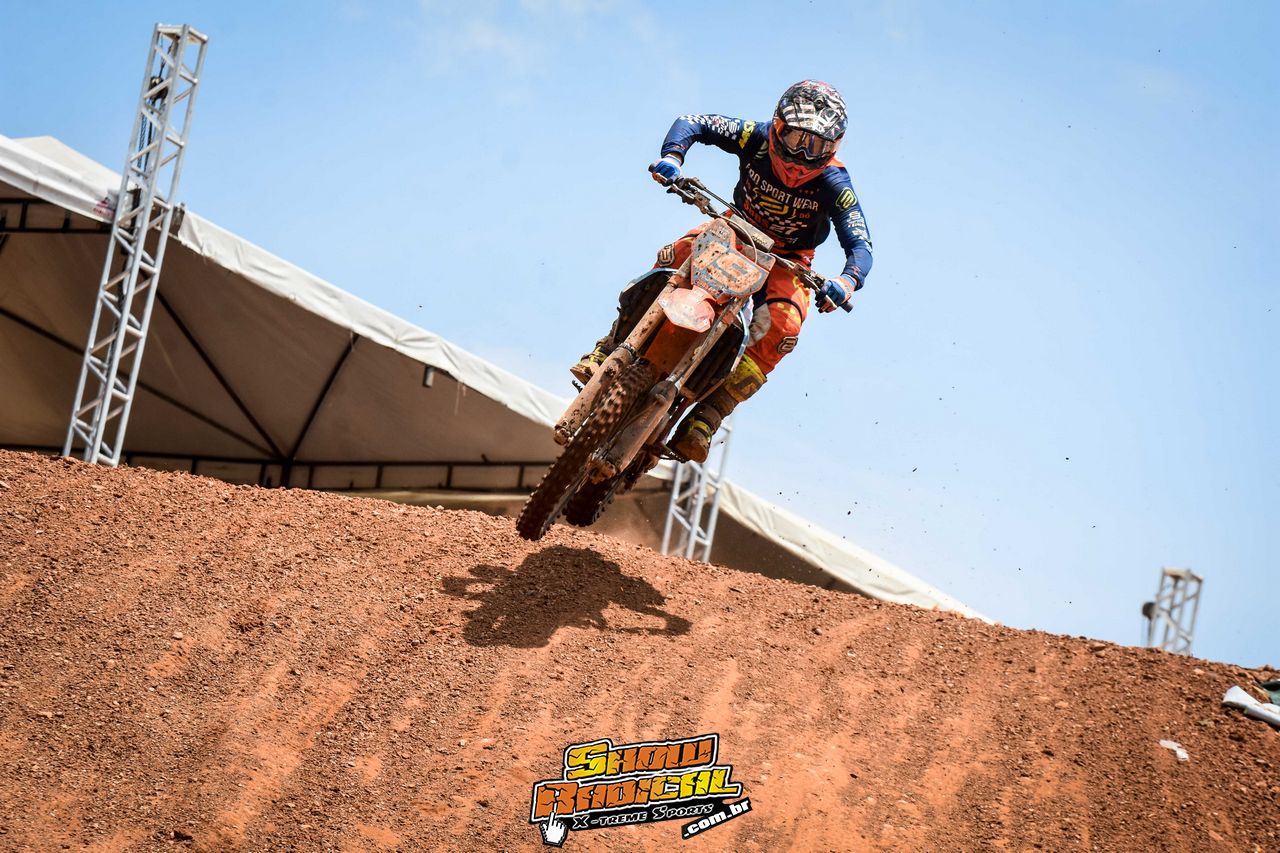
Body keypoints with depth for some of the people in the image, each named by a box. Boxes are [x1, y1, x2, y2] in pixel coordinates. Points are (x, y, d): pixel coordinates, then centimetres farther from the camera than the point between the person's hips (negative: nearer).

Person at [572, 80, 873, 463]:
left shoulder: (835, 184, -26)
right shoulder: (757, 137, -21)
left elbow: (860, 245, -29)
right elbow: (691, 123, -15)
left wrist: (847, 281, -52)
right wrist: (672, 156, -38)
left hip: (788, 260, -2)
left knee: (782, 328, -31)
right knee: (673, 259, -28)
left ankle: (705, 419, -32)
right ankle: (609, 350, -19)